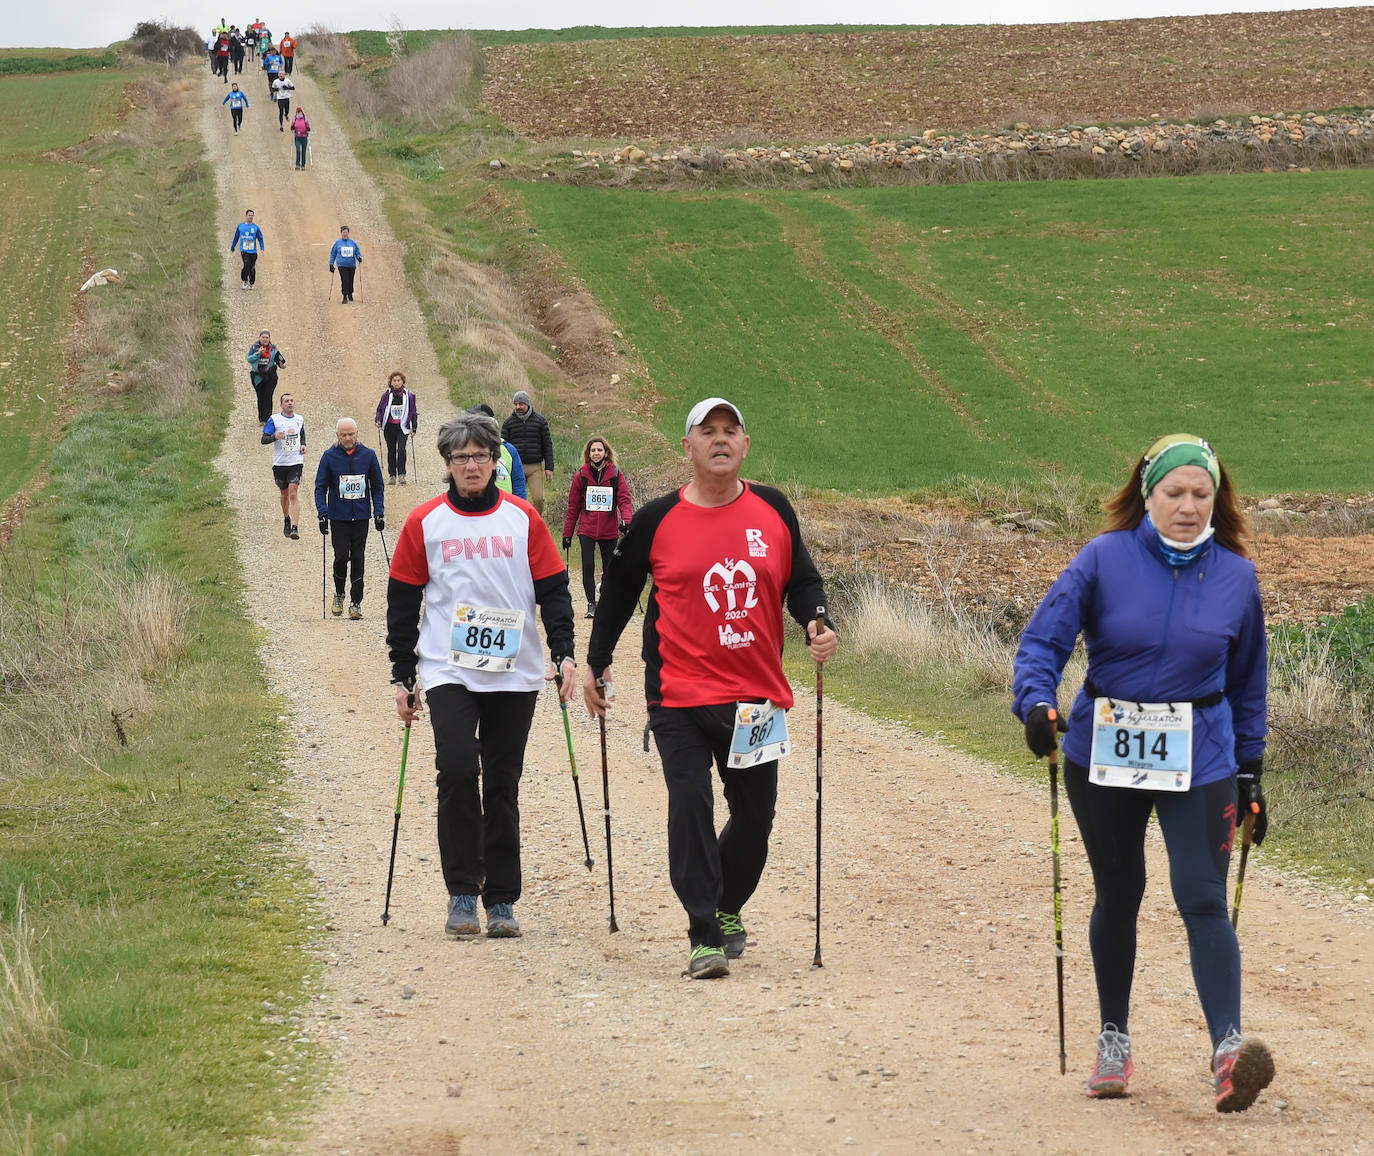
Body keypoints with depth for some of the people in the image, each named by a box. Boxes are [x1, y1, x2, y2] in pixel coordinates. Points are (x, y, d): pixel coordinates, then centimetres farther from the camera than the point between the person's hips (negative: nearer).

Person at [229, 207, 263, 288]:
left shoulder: (255, 227, 3)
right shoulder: (241, 226, 5)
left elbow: (260, 238, 6)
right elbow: (236, 237, 17)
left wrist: (262, 249, -7)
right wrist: (232, 248, 23)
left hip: (253, 251, 1)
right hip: (244, 250, -1)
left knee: (252, 268, 4)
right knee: (247, 265, -19)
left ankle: (251, 284, 20)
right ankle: (245, 281, 1)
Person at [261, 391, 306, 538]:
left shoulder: (299, 419, 6)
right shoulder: (274, 419, -4)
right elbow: (263, 439, -5)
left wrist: (303, 445, 6)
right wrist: (275, 437, -25)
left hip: (296, 462, 0)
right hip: (280, 463, 0)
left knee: (293, 493, -14)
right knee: (284, 493, 14)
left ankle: (295, 528, -21)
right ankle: (286, 520, 40)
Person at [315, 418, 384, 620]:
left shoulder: (368, 455, 3)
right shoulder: (329, 456, -1)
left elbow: (377, 487, 10)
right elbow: (320, 487, 2)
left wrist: (379, 513, 3)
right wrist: (322, 514, -8)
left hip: (361, 516, 1)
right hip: (338, 517, -1)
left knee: (357, 559, 0)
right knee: (341, 557, -7)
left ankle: (356, 602, 6)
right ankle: (339, 594, 17)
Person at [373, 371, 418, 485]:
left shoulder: (408, 396, 1)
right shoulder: (386, 395, 0)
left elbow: (414, 412, 8)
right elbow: (380, 409, 7)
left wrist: (414, 427, 5)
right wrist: (378, 420, -11)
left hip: (403, 427, -1)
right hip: (389, 427, 1)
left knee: (401, 449, -16)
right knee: (391, 451, 6)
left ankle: (401, 475, -13)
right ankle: (392, 475, 14)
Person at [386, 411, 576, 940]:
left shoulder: (523, 519, 5)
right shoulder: (424, 523, 4)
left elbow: (552, 591, 8)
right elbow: (403, 603, 9)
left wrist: (563, 654, -4)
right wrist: (403, 676, 7)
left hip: (515, 675, 1)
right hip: (449, 672, -1)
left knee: (503, 786, 5)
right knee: (457, 772, -16)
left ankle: (501, 901, 12)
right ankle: (462, 893, -7)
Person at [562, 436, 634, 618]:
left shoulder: (616, 475, 2)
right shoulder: (581, 476, 4)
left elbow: (624, 500, -3)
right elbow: (573, 507, 7)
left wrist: (626, 520, -22)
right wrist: (567, 533, 7)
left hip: (609, 531, 0)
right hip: (587, 530, 0)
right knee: (588, 567, -10)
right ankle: (591, 604, -2)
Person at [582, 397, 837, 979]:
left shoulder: (772, 510, 4)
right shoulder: (658, 519, -1)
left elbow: (801, 579, 13)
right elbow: (619, 588, 10)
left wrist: (816, 624, -7)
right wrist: (596, 664, 12)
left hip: (757, 693, 3)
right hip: (680, 696, -3)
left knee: (755, 816, 9)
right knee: (690, 806, -13)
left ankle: (727, 906, 35)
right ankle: (705, 936, -9)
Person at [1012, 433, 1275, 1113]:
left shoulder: (1235, 577, 1)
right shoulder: (1104, 560, -6)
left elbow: (1247, 682, 11)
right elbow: (1043, 639, -8)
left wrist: (1251, 774, 11)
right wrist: (1036, 702, -27)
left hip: (1199, 761, 0)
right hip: (1104, 753, 0)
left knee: (1202, 899, -13)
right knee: (1118, 894, 11)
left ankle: (1228, 1049, -24)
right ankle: (1114, 1040, 27)